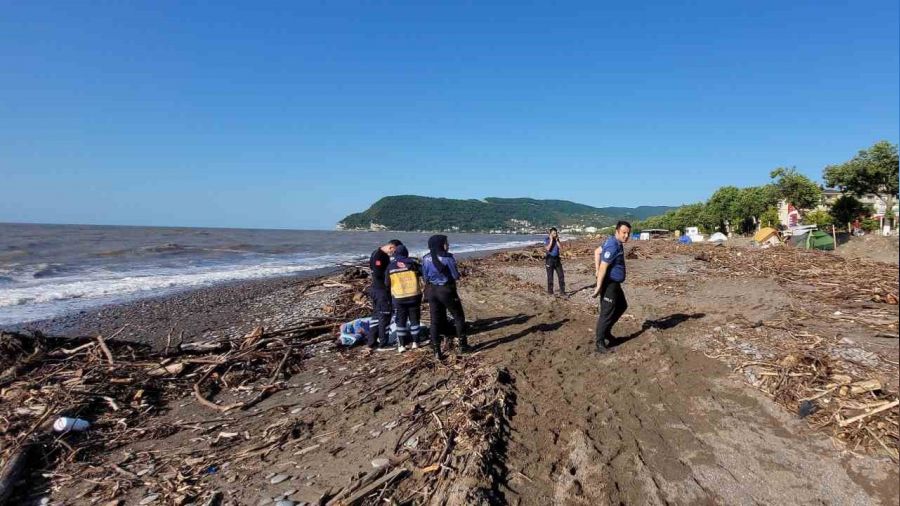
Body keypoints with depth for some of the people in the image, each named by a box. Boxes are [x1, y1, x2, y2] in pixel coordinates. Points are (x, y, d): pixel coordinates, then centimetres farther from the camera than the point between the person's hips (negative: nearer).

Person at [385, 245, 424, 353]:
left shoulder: (390, 266, 2)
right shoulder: (411, 263, -2)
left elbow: (387, 283, 7)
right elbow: (423, 272, -4)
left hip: (399, 297, 0)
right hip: (414, 295, 0)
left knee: (401, 321, 8)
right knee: (414, 319, 12)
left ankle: (401, 345, 6)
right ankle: (415, 342, 16)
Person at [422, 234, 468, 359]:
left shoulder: (426, 259, 0)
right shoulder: (447, 257, -16)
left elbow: (425, 277, 7)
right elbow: (455, 276, -12)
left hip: (432, 291, 5)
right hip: (447, 290, -5)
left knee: (435, 321, 10)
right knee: (458, 316, 14)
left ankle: (437, 351, 11)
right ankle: (461, 345, 19)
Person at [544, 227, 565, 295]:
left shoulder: (557, 240, 9)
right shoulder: (546, 240, -7)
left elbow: (561, 249, -2)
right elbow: (548, 249, -23)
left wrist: (557, 240, -7)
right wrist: (551, 240, -19)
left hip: (557, 259, 5)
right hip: (549, 259, -5)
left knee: (561, 275, 0)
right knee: (550, 276, -1)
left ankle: (562, 291, 6)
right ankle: (550, 292, 12)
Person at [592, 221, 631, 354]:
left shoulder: (616, 242, 8)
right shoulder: (613, 246, -23)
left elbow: (597, 251, 19)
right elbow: (603, 267, -25)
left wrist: (597, 271, 14)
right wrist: (598, 287, -23)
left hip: (615, 283, 11)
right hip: (609, 283, -10)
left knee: (622, 306, 22)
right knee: (607, 313, -4)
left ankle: (606, 331, 30)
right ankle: (600, 343, 5)